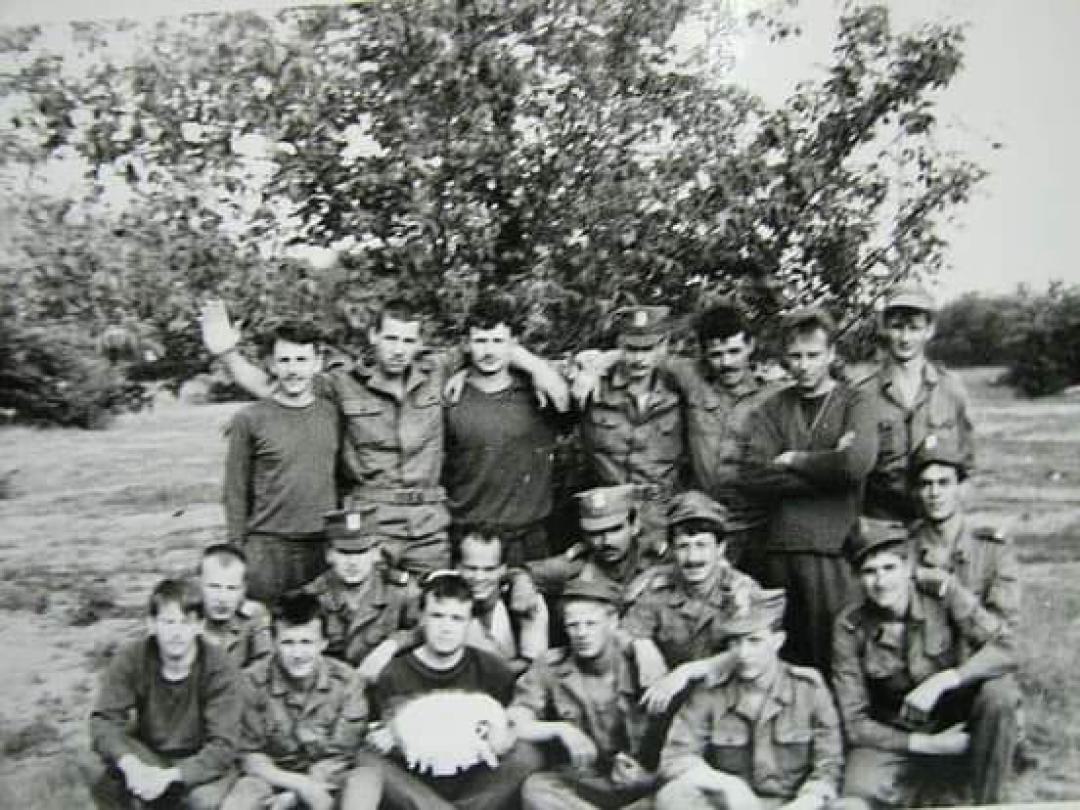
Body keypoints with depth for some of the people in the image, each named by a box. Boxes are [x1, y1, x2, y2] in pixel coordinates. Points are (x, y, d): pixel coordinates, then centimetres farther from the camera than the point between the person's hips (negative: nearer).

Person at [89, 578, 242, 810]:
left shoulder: (220, 669, -20)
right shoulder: (131, 659, -13)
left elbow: (222, 745, -23)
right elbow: (103, 720, -19)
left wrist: (170, 776, -38)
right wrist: (130, 764, -39)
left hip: (201, 763, -2)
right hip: (147, 754, 2)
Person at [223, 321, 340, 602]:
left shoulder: (333, 414, 7)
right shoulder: (249, 420, -1)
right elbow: (235, 492, 2)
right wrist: (236, 549, 0)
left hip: (326, 547, 2)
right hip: (268, 547, -2)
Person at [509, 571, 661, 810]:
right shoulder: (549, 669, 3)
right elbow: (514, 725, -4)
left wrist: (641, 772, -16)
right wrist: (560, 729, -19)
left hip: (638, 788, -1)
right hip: (575, 785, 2)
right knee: (535, 788, -32)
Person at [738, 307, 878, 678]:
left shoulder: (853, 403, 5)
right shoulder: (772, 409, 11)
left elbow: (858, 463, -16)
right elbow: (753, 476, -5)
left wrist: (793, 459, -4)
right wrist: (828, 468, -8)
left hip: (834, 548, -2)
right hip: (779, 549, 3)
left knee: (834, 659, 2)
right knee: (784, 661, 10)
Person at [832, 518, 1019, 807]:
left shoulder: (943, 597, -13)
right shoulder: (850, 627, -12)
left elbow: (1005, 648, -23)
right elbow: (855, 723, -11)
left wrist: (943, 681, -35)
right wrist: (925, 744, -21)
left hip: (957, 723, 1)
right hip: (895, 738, -1)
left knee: (998, 692, -29)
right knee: (859, 796, -29)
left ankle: (988, 802, -9)